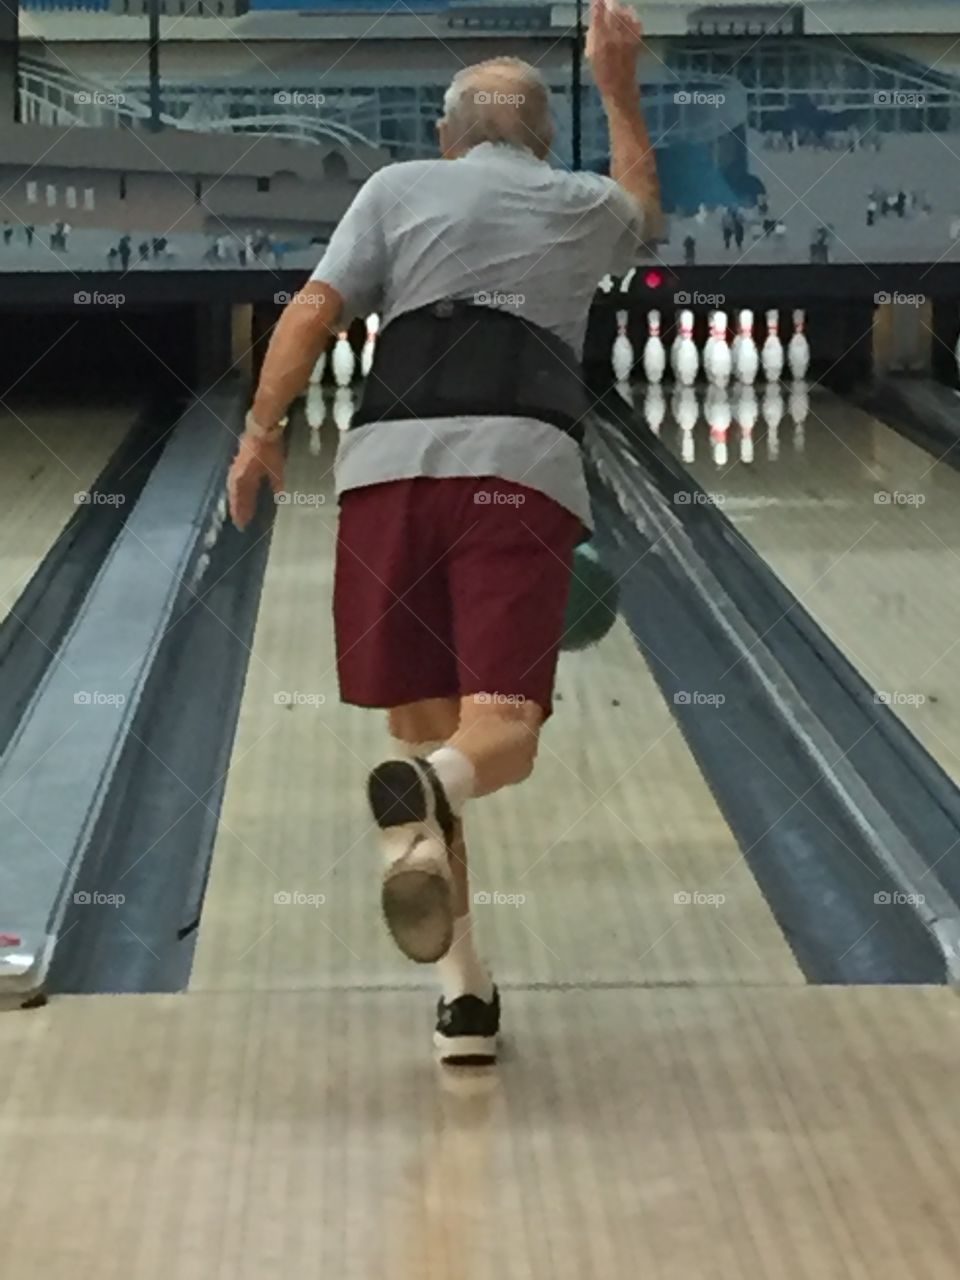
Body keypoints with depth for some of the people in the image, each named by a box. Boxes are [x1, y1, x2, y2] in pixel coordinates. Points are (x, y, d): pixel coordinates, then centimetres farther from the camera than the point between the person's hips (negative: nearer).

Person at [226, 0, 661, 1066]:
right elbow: (642, 209, 48)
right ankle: (427, 792, -45)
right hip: (522, 471, -1)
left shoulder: (399, 188, 18)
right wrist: (619, 87, 54)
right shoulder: (579, 206, 23)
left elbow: (312, 314, 5)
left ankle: (464, 996, 5)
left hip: (392, 467, 1)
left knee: (420, 725, 8)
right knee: (501, 730, -6)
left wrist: (260, 433, 10)